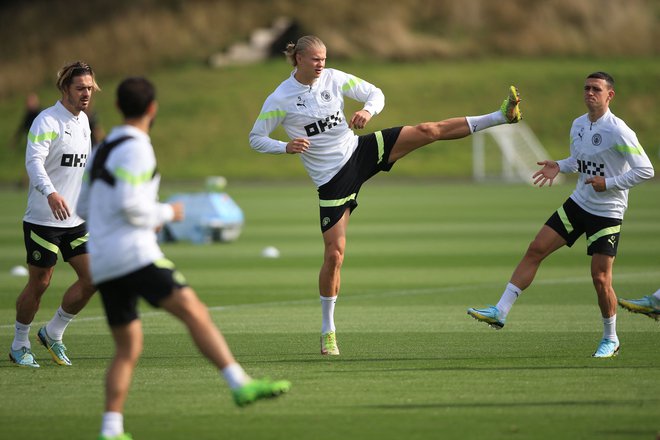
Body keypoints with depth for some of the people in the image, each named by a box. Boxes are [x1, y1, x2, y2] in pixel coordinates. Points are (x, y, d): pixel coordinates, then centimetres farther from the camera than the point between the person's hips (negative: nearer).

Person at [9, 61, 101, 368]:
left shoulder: (82, 121, 12)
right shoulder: (47, 121, -13)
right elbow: (33, 161, -27)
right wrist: (50, 193, -43)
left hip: (75, 219, 7)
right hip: (42, 219, -7)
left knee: (92, 278, 0)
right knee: (39, 284, 1)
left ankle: (53, 334, 18)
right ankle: (19, 345, 19)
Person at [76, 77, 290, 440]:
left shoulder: (101, 150, 20)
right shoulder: (135, 149, -6)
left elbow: (82, 208, 24)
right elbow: (129, 204, -18)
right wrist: (167, 213, -1)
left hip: (100, 262, 9)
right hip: (134, 253, -9)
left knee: (128, 348, 12)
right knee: (195, 312, -16)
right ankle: (241, 385, -30)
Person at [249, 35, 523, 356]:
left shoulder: (334, 78, -2)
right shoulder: (279, 99, -10)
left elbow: (375, 94, 4)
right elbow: (256, 139, -3)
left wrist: (368, 110, -20)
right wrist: (286, 147, -22)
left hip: (359, 150, 3)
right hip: (332, 178, -3)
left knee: (427, 131, -11)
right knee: (334, 253, -6)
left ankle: (502, 116, -4)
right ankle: (327, 330, 8)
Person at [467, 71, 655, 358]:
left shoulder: (618, 132, -19)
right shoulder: (578, 125, 4)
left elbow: (645, 170, -18)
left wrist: (608, 183, -22)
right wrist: (559, 167, 0)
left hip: (607, 213, -7)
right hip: (578, 203, 7)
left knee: (600, 279, -6)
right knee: (535, 250, -2)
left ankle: (610, 339, 16)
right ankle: (500, 312, 0)